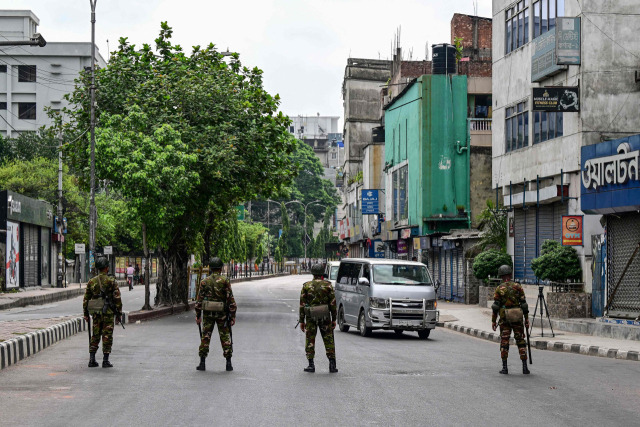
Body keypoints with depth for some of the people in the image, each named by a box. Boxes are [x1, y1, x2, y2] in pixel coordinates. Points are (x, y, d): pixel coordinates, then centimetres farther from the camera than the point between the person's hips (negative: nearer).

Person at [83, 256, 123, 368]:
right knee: (107, 337, 2)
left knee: (95, 336, 12)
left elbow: (86, 299, 7)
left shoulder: (91, 282, 5)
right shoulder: (111, 281, -7)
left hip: (96, 313, 4)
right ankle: (105, 361, 1)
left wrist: (86, 314, 14)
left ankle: (92, 360, 8)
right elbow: (117, 299, -8)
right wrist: (118, 314, -1)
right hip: (108, 312, -4)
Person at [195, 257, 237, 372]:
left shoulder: (204, 282, 0)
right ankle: (228, 364, 4)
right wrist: (233, 316, -4)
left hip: (208, 313, 1)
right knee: (225, 337, 7)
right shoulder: (225, 281, -6)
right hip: (222, 313, -1)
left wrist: (198, 316, 7)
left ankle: (202, 363, 4)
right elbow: (231, 300, -8)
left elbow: (199, 300, 0)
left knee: (205, 337, 8)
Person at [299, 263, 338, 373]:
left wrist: (302, 321, 4)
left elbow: (302, 304, 0)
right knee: (329, 340, 6)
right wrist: (334, 319, 5)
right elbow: (333, 303, -1)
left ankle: (311, 365, 3)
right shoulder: (328, 285, 0)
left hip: (311, 317, 0)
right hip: (325, 318, 0)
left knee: (310, 341, 7)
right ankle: (332, 364, 1)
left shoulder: (306, 286, 1)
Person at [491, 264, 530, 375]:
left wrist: (493, 321, 0)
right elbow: (524, 304, -1)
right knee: (521, 341, 7)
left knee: (504, 342, 6)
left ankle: (504, 367, 4)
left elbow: (496, 306, -6)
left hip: (505, 319, -1)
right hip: (517, 319, 1)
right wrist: (527, 319, 4)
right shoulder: (518, 287, 0)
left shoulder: (499, 289, -3)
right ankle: (524, 367, 1)